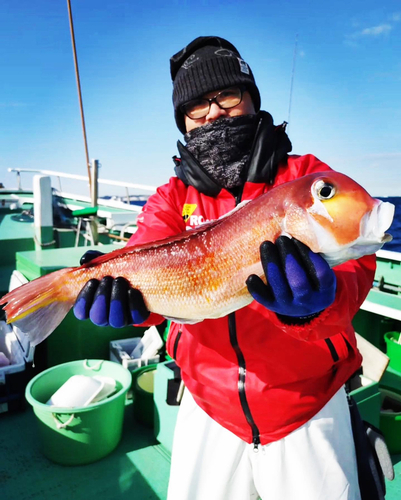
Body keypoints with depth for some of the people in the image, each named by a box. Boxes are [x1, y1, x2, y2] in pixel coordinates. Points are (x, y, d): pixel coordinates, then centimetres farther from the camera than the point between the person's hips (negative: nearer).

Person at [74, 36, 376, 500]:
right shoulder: (174, 196, 1)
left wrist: (315, 303, -42)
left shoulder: (306, 176, -6)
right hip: (209, 407, 2)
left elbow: (352, 262, -19)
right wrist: (129, 292, -39)